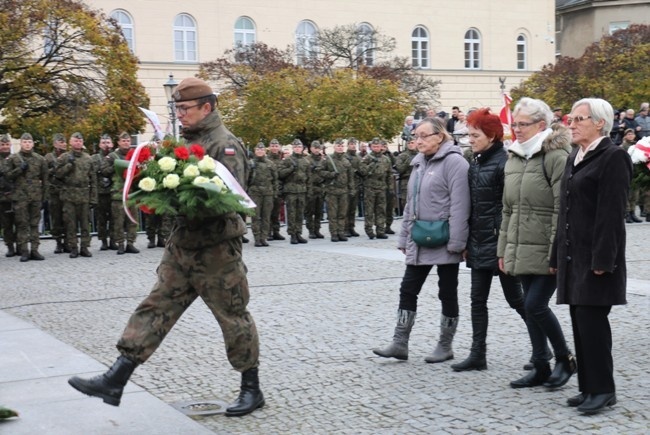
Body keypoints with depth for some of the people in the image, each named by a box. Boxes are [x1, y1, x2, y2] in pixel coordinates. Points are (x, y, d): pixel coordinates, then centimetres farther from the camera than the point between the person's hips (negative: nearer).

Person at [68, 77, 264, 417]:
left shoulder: (225, 145, -13)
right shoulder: (188, 140, 13)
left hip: (216, 248, -8)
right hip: (182, 244, 8)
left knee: (233, 316, 3)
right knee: (156, 307, 6)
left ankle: (251, 389, 17)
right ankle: (115, 380, 6)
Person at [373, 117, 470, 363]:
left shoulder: (453, 162, -12)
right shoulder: (419, 163, 14)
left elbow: (459, 206, -18)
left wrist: (456, 241, -21)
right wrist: (404, 238, 16)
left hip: (443, 243, -8)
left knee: (447, 293, 5)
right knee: (408, 290, 6)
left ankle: (445, 346, 15)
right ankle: (400, 343, 11)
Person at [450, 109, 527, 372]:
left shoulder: (504, 162, -14)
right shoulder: (475, 162, 11)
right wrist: (467, 241, 13)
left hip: (499, 241, -8)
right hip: (478, 242, 8)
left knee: (515, 298, 3)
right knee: (478, 299, 8)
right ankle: (477, 355, 12)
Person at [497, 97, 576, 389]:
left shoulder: (556, 157, -12)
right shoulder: (513, 158, 13)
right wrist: (504, 249, 16)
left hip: (546, 250, -8)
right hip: (521, 249, 8)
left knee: (535, 305, -10)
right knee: (530, 308, 11)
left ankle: (565, 359, 11)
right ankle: (541, 368, 21)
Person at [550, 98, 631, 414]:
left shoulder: (613, 158, -10)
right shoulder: (575, 159, 16)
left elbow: (611, 213, -16)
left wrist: (602, 260, -20)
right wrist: (557, 255, 18)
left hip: (596, 256, -8)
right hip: (573, 255, 8)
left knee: (592, 320, -6)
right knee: (581, 322, 9)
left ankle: (603, 389, 3)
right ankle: (589, 387, 17)